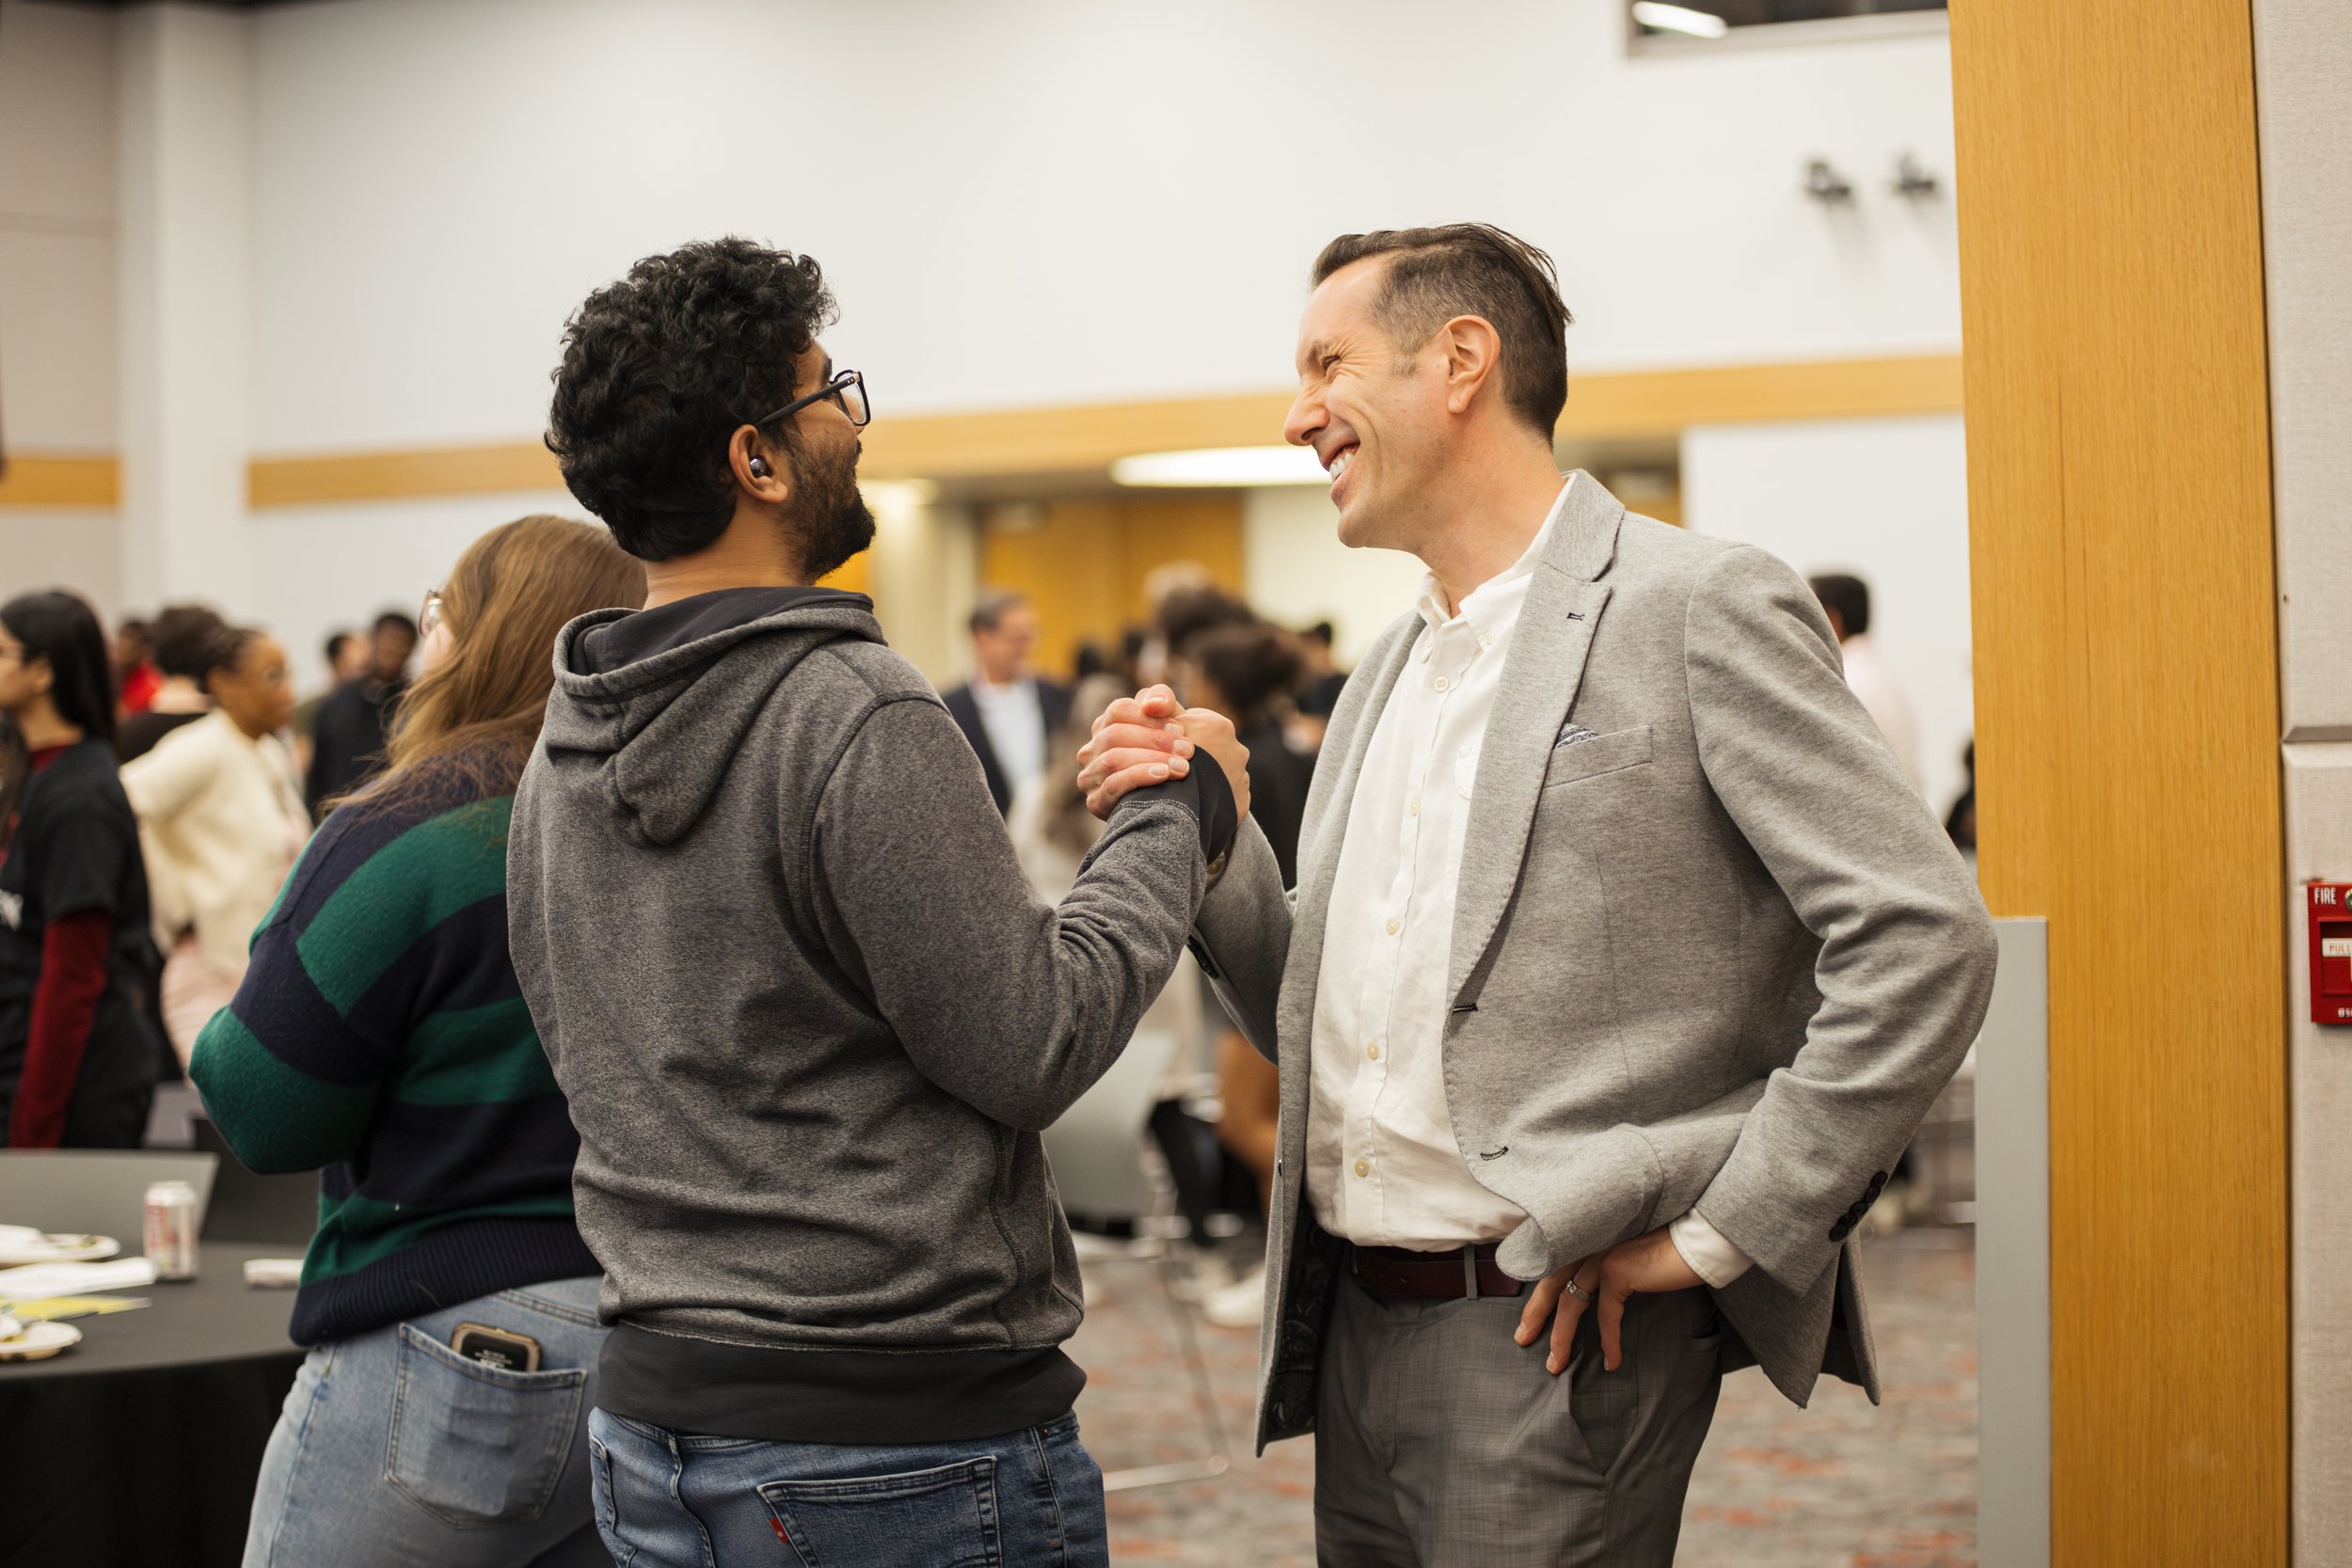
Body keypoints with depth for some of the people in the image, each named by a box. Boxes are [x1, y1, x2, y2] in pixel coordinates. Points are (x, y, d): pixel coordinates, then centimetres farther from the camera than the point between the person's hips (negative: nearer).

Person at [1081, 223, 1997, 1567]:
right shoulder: (1387, 678, 17)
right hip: (1357, 1327, 8)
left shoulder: (1698, 610, -9)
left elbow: (1925, 938, -16)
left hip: (1559, 1335, -8)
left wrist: (1718, 1235, -14)